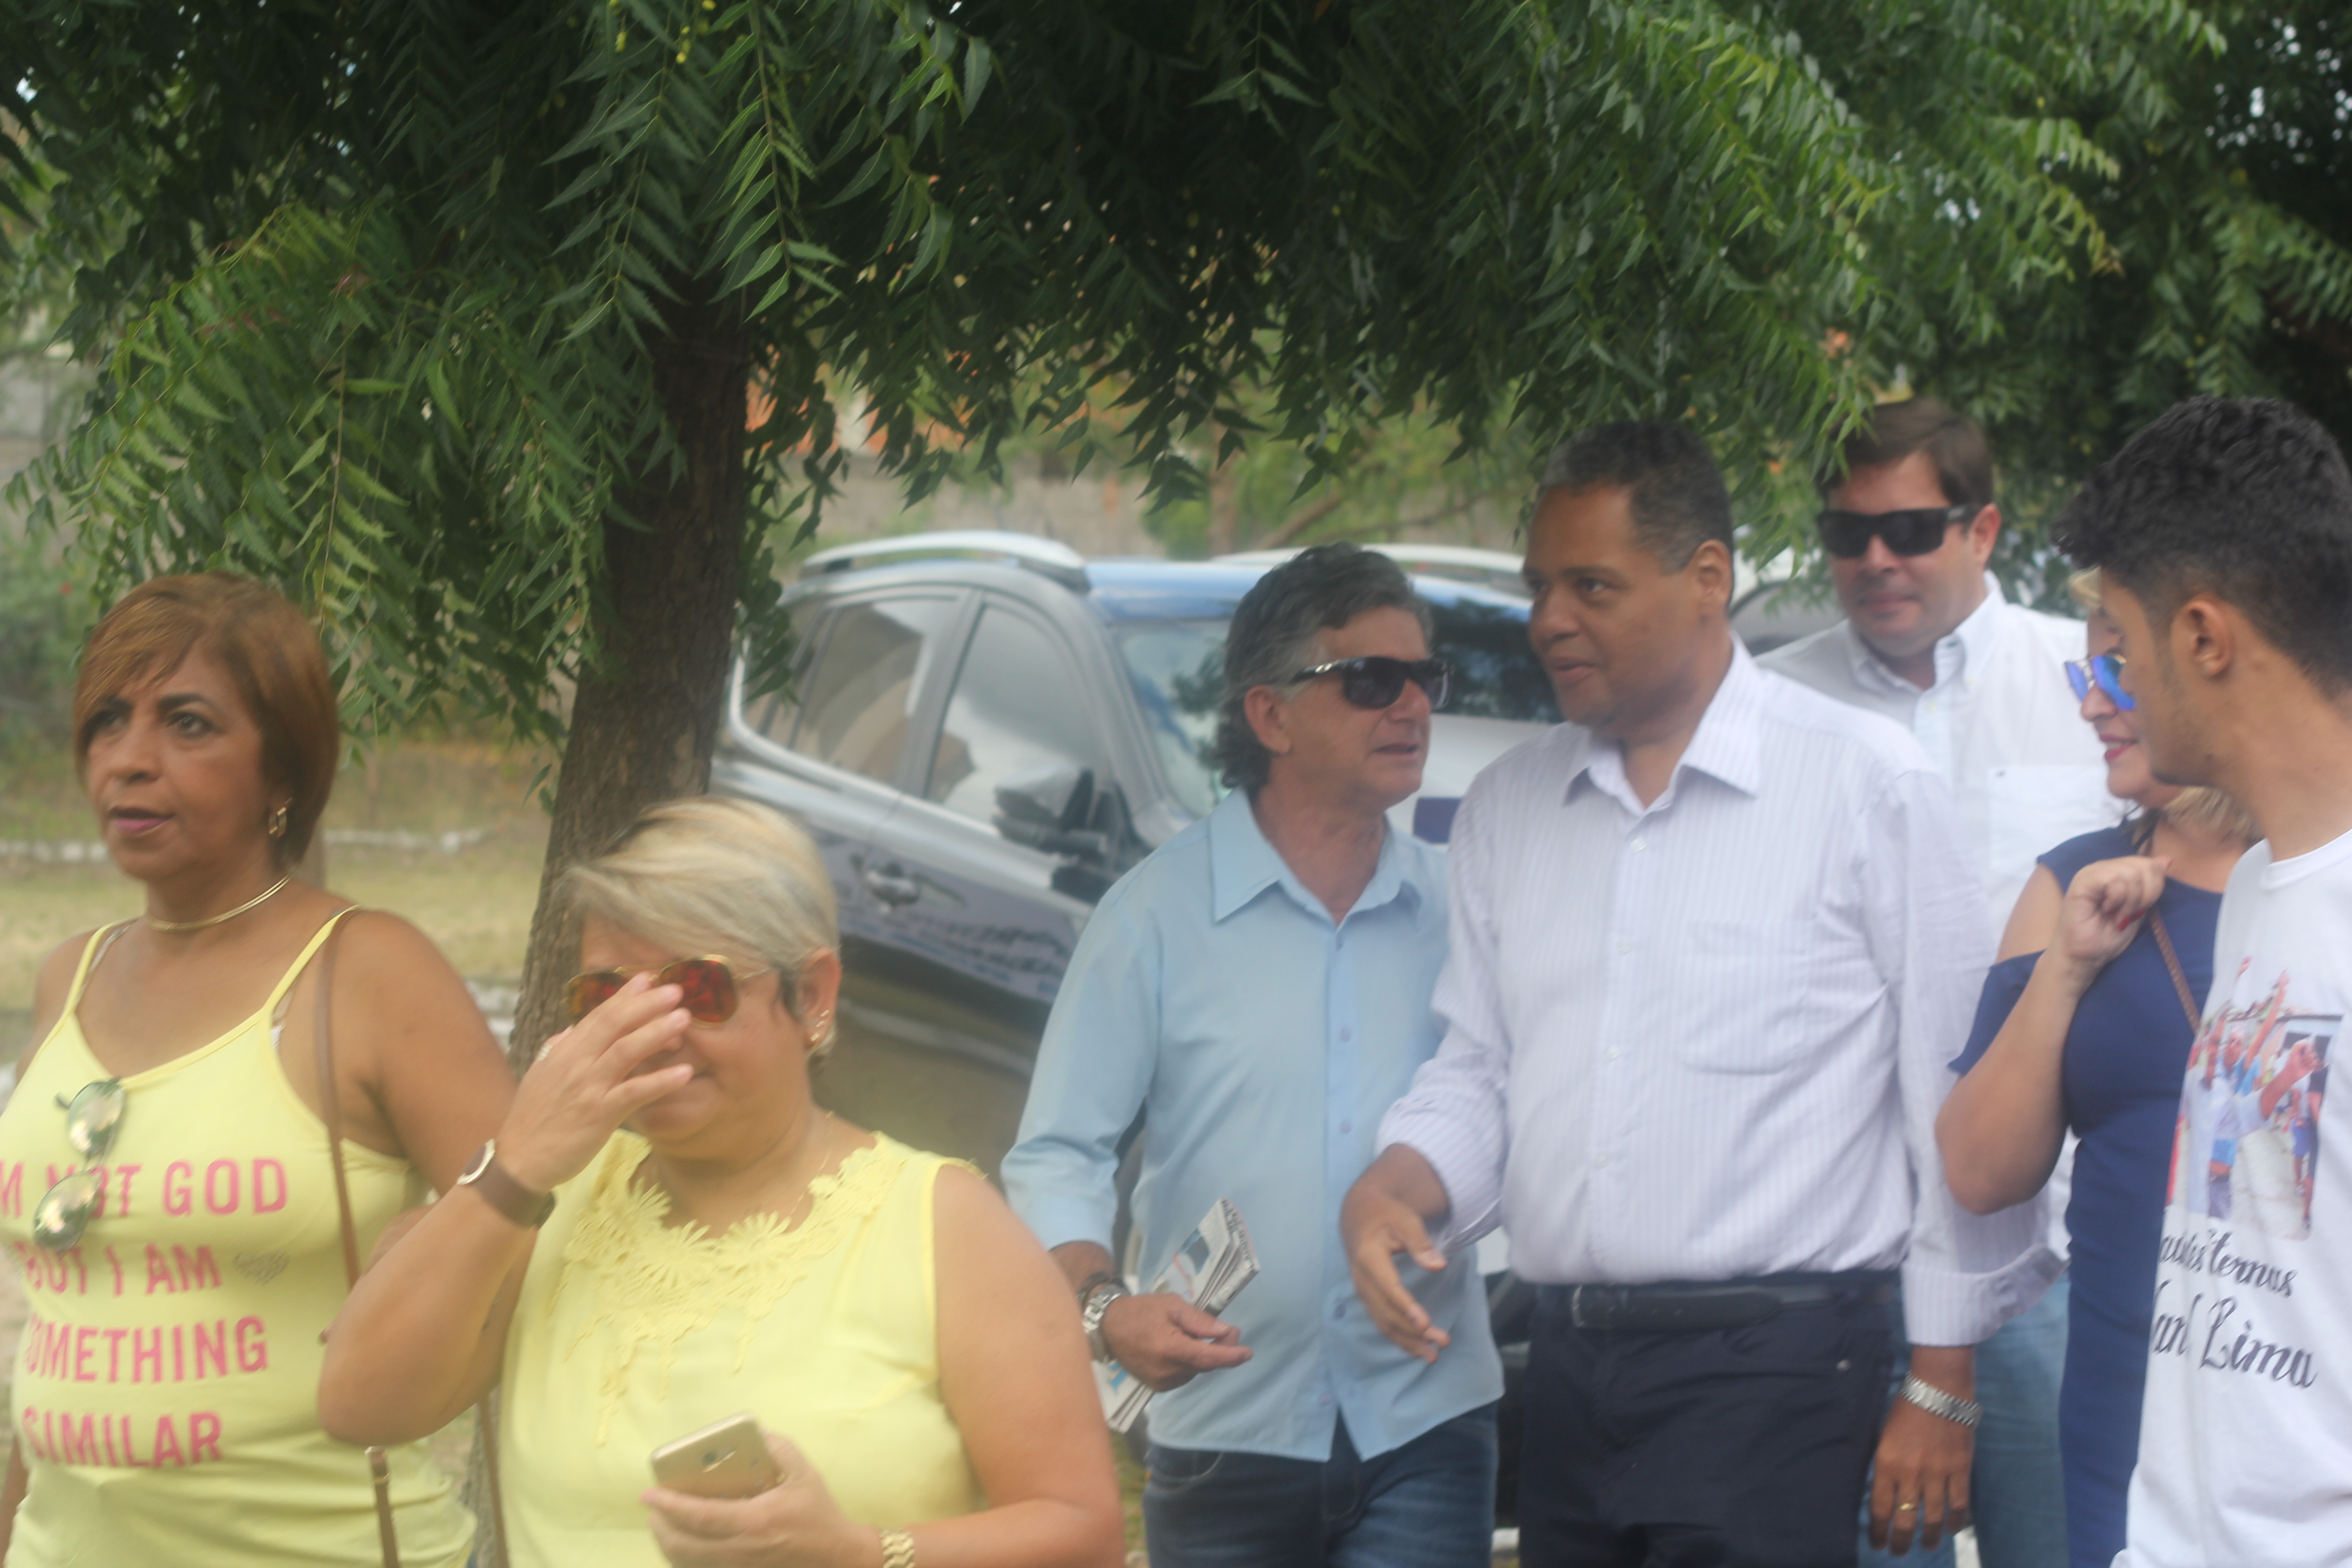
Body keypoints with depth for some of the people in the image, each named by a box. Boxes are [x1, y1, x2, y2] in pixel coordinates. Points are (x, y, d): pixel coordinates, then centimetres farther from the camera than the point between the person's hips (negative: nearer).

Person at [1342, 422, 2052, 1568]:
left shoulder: (1866, 785, -3)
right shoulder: (1506, 809, 14)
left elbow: (1959, 1105, -3)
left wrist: (1941, 1389, -5)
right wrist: (1393, 1188, -5)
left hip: (1773, 1375, -5)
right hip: (1568, 1376, 5)